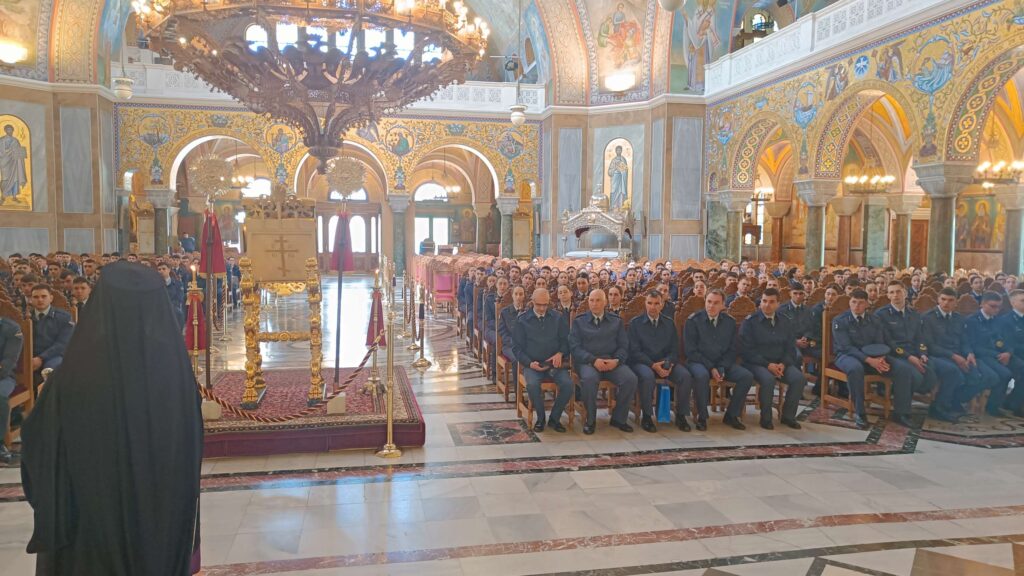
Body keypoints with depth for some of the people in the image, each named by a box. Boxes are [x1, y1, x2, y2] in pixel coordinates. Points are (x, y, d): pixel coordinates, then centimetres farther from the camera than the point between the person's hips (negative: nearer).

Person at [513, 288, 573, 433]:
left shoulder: (557, 318, 11)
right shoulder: (522, 320, 5)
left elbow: (566, 340, 10)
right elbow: (517, 346, 3)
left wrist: (560, 353, -11)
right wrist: (530, 363, -12)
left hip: (554, 362, 2)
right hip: (532, 364, -2)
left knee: (568, 384, -26)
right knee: (532, 384, -33)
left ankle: (554, 418, -2)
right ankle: (540, 418, -6)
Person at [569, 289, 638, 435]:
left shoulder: (616, 321, 17)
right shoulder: (579, 321, 10)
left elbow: (623, 346, 11)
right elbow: (574, 347, 0)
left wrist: (616, 360, -11)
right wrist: (593, 360, -15)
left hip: (612, 361, 2)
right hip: (587, 361, -2)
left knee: (630, 379, -26)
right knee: (589, 378, -36)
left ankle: (619, 418, -4)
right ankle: (590, 420, -14)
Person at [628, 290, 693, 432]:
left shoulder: (669, 323, 13)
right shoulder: (635, 323, 3)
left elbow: (674, 350, 10)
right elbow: (635, 351, -5)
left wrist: (668, 363, -13)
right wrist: (653, 365, -19)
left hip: (665, 362, 3)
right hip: (642, 362, -3)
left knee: (686, 376, -24)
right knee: (647, 376, -37)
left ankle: (680, 415, -7)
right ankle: (647, 417, -20)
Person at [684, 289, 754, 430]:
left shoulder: (730, 322, 7)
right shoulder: (693, 320, -5)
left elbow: (732, 350, 9)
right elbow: (690, 350, -8)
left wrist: (722, 368, -8)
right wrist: (710, 368, -15)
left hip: (722, 364, 4)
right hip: (698, 362, -4)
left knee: (747, 376, -19)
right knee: (702, 375, -38)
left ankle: (731, 415, -2)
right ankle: (702, 417, -17)